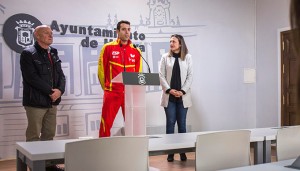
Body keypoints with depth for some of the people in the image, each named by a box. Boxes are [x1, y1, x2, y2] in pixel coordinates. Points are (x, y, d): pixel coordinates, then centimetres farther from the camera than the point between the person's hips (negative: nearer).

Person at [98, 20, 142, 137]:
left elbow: (138, 73, 13)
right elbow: (101, 70, 4)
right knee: (106, 123, -2)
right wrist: (106, 88, 8)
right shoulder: (108, 48, 0)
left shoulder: (136, 51, 8)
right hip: (112, 92, -3)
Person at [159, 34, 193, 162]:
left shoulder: (187, 57, 5)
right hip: (169, 96, 0)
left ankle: (182, 151, 13)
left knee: (182, 124, 5)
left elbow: (190, 76, 1)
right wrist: (169, 90, -10)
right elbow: (161, 76, 1)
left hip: (183, 96, 0)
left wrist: (182, 91, -9)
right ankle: (170, 152, 8)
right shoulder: (165, 57, 5)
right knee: (170, 123, 1)